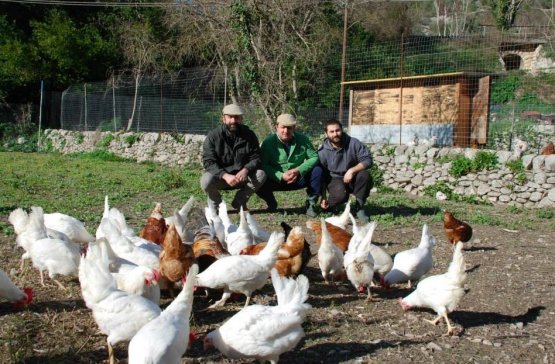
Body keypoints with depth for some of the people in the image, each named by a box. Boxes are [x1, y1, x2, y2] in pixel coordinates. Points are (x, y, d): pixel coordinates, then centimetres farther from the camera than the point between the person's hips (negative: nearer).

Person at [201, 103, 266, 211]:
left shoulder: (249, 135, -2)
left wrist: (245, 170, -27)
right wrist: (225, 175, -32)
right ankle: (215, 204, 2)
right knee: (206, 180, -33)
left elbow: (256, 158, -4)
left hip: (241, 175, 2)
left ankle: (239, 202, -1)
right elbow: (208, 162, -15)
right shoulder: (213, 136, -9)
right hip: (220, 176, -2)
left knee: (261, 175, -24)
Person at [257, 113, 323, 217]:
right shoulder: (268, 142, -12)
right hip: (277, 180, -1)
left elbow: (314, 157, -9)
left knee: (317, 170, -23)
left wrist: (298, 170, -24)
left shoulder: (303, 139, -5)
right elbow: (263, 164, -16)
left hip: (299, 179, 1)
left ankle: (310, 204, -5)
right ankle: (271, 204, 6)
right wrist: (281, 176, -29)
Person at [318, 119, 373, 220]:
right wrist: (323, 198, -8)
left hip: (352, 178, 2)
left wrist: (352, 170, -30)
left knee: (364, 175, -31)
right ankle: (329, 205, 3)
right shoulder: (322, 152, -10)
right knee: (340, 195, -35)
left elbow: (367, 160, -15)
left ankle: (359, 208, -14)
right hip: (335, 180, -2)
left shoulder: (353, 143, -10)